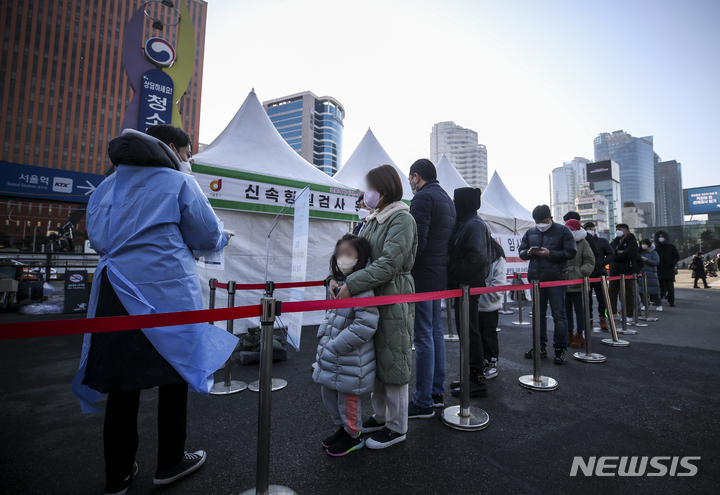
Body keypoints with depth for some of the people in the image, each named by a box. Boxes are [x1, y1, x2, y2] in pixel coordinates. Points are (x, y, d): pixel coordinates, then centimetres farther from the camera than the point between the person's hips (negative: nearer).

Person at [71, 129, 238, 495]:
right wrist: (222, 239, 21)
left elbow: (98, 238, 18)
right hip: (168, 293, -5)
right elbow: (207, 236, 0)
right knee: (174, 375, 11)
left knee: (122, 384, 13)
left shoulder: (106, 187, 14)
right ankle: (170, 464, 26)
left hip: (116, 295, 5)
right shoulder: (179, 182, -2)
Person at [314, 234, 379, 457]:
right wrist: (323, 336, 3)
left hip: (351, 361, -9)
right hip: (332, 358, 9)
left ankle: (353, 436, 36)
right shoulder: (341, 284, 6)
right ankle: (343, 428, 45)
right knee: (328, 393, 22)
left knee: (347, 397, 10)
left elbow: (366, 324, -29)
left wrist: (336, 345, -23)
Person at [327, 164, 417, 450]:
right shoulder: (374, 220, 14)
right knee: (374, 360, 17)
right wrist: (335, 276, -4)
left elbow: (388, 264, -23)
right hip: (373, 297, 8)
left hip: (394, 298, -8)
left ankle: (396, 427, 24)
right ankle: (381, 416, 37)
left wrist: (351, 286, -25)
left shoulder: (402, 219, -12)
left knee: (392, 362, 4)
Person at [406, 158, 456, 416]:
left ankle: (423, 402, 7)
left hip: (423, 277, -10)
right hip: (440, 274, 10)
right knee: (436, 331, 15)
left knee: (423, 336, -4)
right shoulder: (447, 198, 18)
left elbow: (418, 240, -22)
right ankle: (437, 392, 27)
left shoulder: (423, 197, -12)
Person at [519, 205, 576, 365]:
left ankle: (560, 348, 13)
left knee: (559, 315, 2)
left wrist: (550, 254, -18)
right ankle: (540, 347, 23)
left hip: (556, 279, -4)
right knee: (538, 314, 11)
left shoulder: (563, 231, -1)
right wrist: (528, 252, -9)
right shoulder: (530, 232, 11)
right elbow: (521, 251, 13)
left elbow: (570, 252, -7)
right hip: (536, 279, 4)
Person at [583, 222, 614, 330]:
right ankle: (589, 319, 18)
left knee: (602, 298, 0)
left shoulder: (602, 241, 5)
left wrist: (601, 263, -11)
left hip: (599, 274, -1)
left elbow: (611, 255, 2)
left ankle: (603, 319, 12)